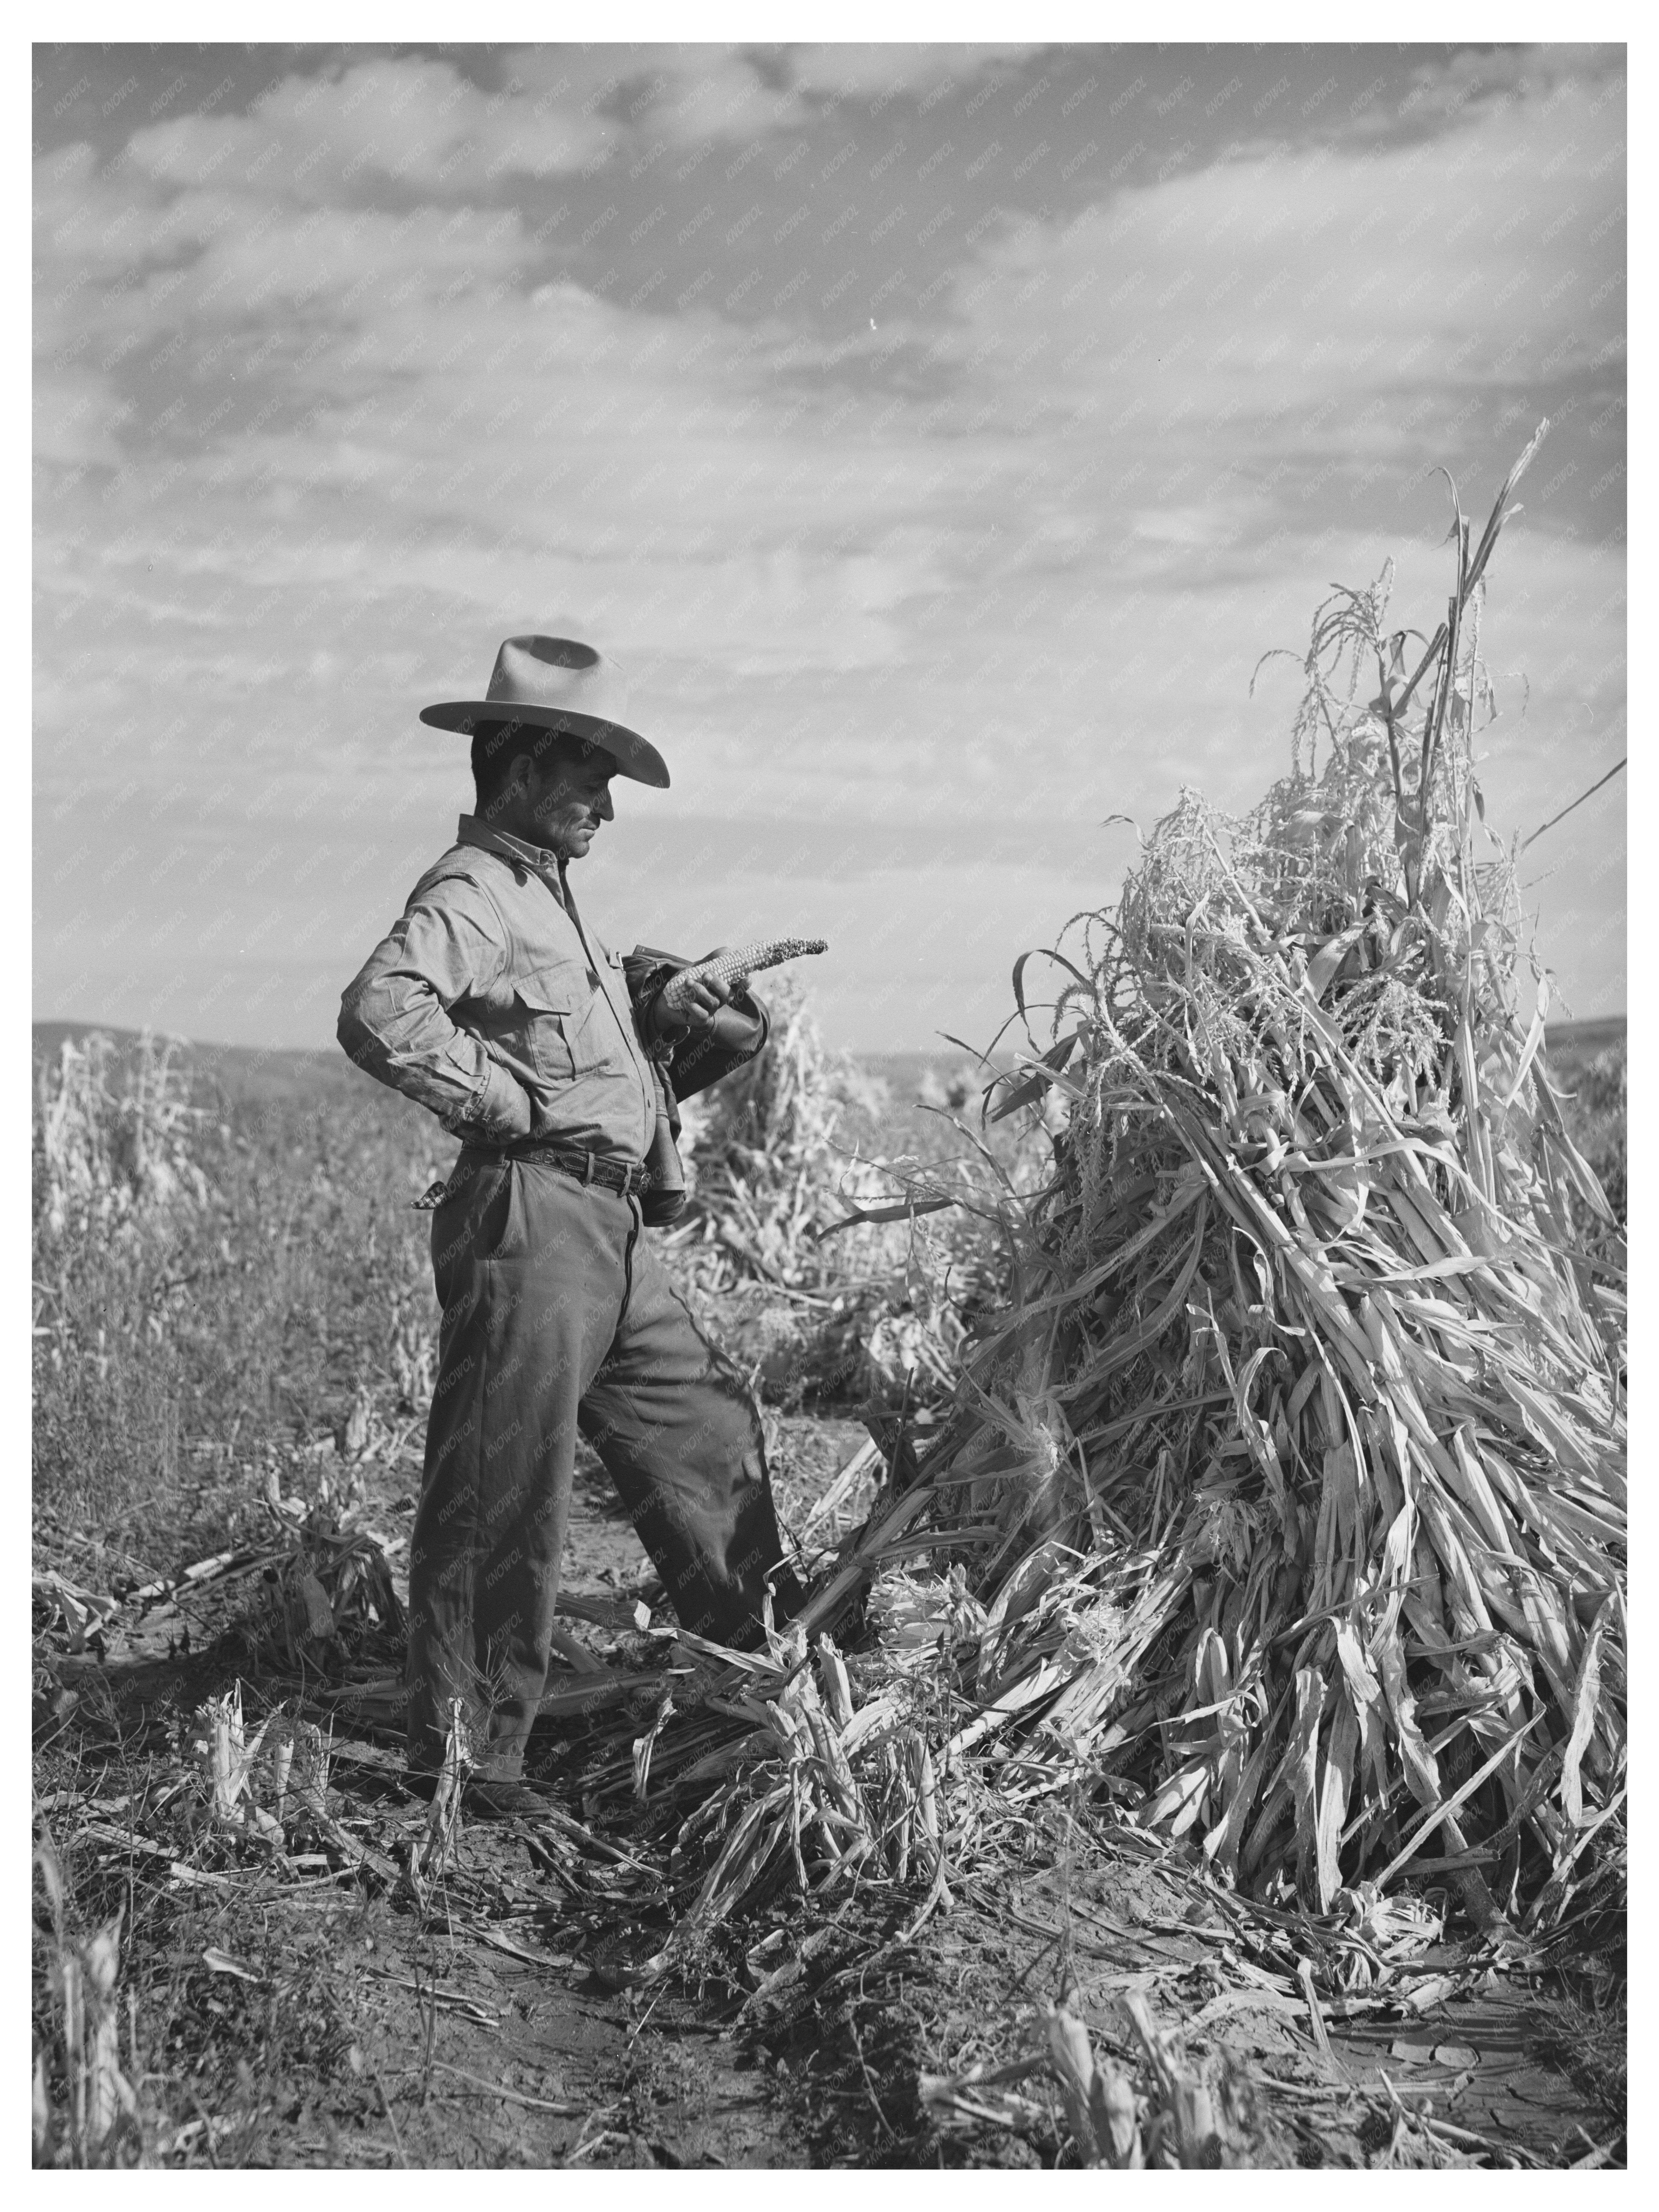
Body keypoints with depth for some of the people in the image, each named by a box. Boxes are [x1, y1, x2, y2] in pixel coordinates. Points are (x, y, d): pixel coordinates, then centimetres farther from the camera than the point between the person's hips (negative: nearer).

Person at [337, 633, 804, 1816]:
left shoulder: (552, 898, 21)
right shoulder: (473, 889, -10)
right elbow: (379, 1014, -28)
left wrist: (714, 1036, 13)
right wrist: (508, 1099, -19)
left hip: (610, 1227, 10)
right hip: (529, 1217, -10)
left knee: (709, 1426, 17)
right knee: (502, 1496, -3)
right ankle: (466, 1756, 7)